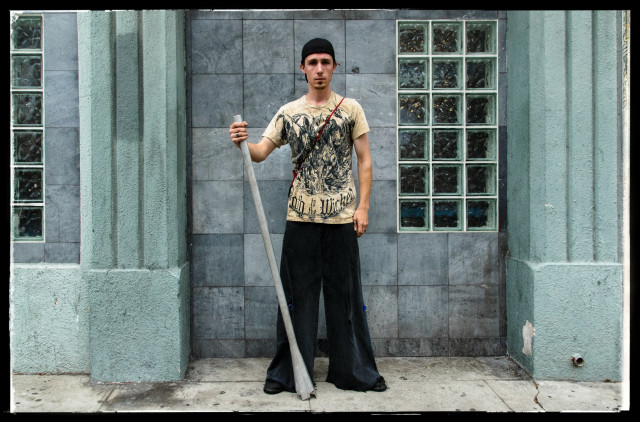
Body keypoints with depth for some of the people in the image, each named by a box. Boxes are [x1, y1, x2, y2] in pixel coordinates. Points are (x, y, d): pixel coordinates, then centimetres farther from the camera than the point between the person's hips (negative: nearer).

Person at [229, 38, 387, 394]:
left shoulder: (350, 109, 6)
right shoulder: (288, 112, 9)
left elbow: (365, 161, 5)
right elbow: (261, 152, 2)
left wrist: (363, 207, -4)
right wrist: (242, 143, -20)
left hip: (342, 217, -1)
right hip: (301, 217, 1)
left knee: (346, 294, 6)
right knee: (299, 294, 6)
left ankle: (355, 371, 20)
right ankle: (289, 373, 18)